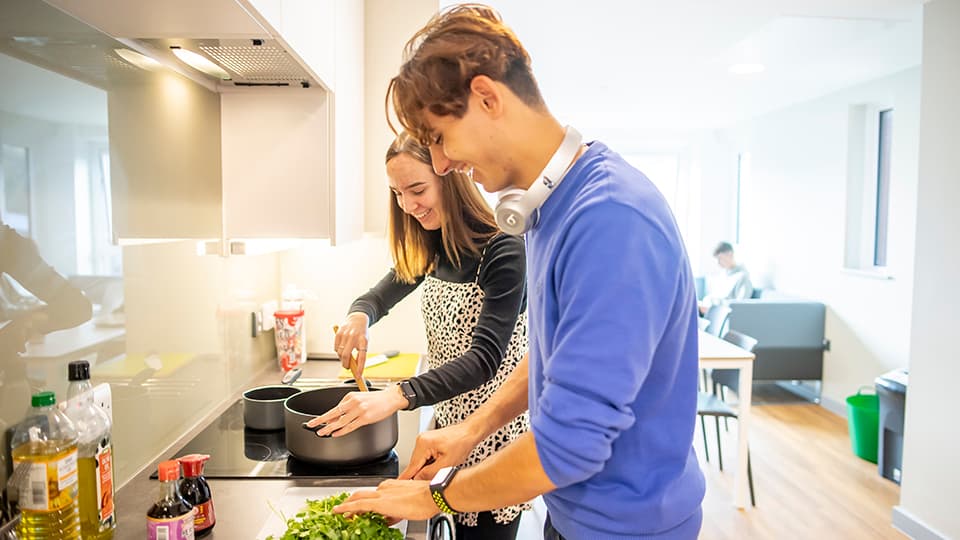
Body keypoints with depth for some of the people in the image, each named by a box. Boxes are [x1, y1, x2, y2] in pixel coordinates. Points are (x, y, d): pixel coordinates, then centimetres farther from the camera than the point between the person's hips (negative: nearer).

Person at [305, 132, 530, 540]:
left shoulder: (504, 252, -19)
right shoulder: (435, 247, 4)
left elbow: (485, 357, -26)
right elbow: (386, 292, 15)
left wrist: (397, 396, -38)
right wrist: (360, 315, -10)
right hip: (449, 422, 6)